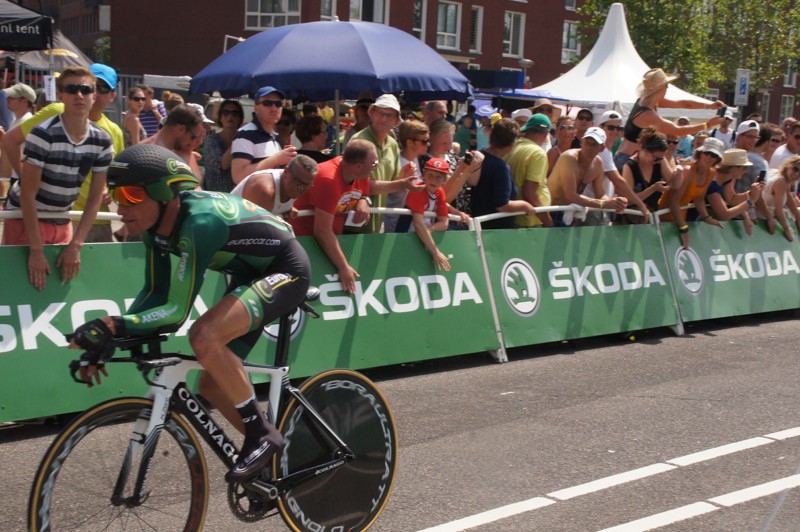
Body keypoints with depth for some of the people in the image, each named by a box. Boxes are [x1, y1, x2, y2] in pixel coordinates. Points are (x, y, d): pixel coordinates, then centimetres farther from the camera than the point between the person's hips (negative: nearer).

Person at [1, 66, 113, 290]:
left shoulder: (102, 141, -7)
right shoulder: (43, 134, -22)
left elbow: (95, 198, -3)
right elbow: (27, 194, -21)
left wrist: (76, 245, -9)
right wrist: (36, 250, -23)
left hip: (62, 223, 5)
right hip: (26, 219, -5)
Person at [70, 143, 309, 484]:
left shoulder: (199, 221, -33)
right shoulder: (156, 224, -8)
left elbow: (177, 310, -33)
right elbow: (156, 293, 1)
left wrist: (113, 324, -42)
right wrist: (105, 338, -8)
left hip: (286, 270, -9)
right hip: (251, 274, 9)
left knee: (204, 336, -31)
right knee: (211, 384, 7)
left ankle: (262, 434, -16)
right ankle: (271, 453, 24)